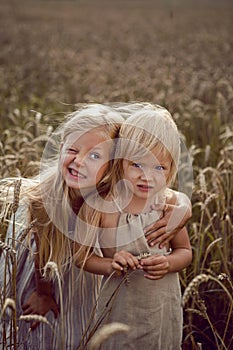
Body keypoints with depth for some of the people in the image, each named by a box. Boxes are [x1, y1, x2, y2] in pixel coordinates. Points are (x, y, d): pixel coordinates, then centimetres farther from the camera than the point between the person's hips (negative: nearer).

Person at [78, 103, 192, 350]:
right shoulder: (99, 205, -16)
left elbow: (185, 251, 4)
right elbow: (81, 255, -7)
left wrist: (168, 264, -17)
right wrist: (110, 265, -25)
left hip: (164, 309, 3)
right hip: (118, 308, -2)